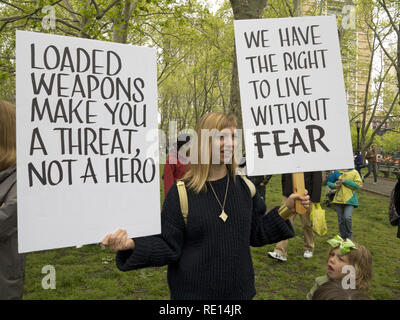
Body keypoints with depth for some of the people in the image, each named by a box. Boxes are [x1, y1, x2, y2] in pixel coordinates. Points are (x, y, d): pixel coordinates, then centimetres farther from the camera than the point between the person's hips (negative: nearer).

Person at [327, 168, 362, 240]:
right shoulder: (337, 172, 9)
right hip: (339, 199, 3)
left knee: (347, 218, -17)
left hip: (350, 199, -3)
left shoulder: (354, 172, 1)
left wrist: (345, 181, -15)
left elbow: (358, 184, -9)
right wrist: (334, 185, -6)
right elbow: (329, 182, 16)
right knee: (341, 220, 8)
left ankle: (349, 238, 5)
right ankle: (343, 238, 24)